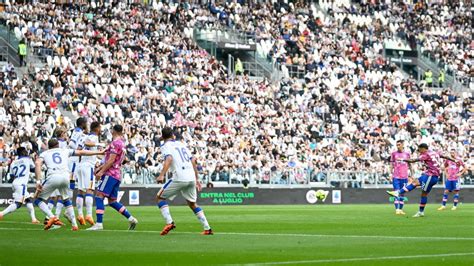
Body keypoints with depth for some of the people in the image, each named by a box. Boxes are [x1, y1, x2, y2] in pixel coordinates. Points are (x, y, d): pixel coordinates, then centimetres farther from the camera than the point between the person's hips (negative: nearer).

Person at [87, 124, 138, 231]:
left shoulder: (115, 143, -10)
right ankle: (131, 219, 12)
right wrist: (101, 167, 23)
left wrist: (101, 171, -15)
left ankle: (99, 223, -19)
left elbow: (111, 160, -17)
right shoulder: (122, 143, 19)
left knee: (99, 196, -12)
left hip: (110, 174, -9)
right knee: (112, 201, 14)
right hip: (117, 175, 9)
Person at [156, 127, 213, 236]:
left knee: (160, 197, 8)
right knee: (192, 203, 21)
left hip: (179, 178, -6)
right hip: (191, 178, 6)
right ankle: (207, 228, 13)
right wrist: (196, 179, 25)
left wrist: (162, 175, -28)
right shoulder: (181, 144, 23)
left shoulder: (166, 146, 3)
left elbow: (169, 159, -17)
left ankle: (169, 222, -9)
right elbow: (193, 161, 20)